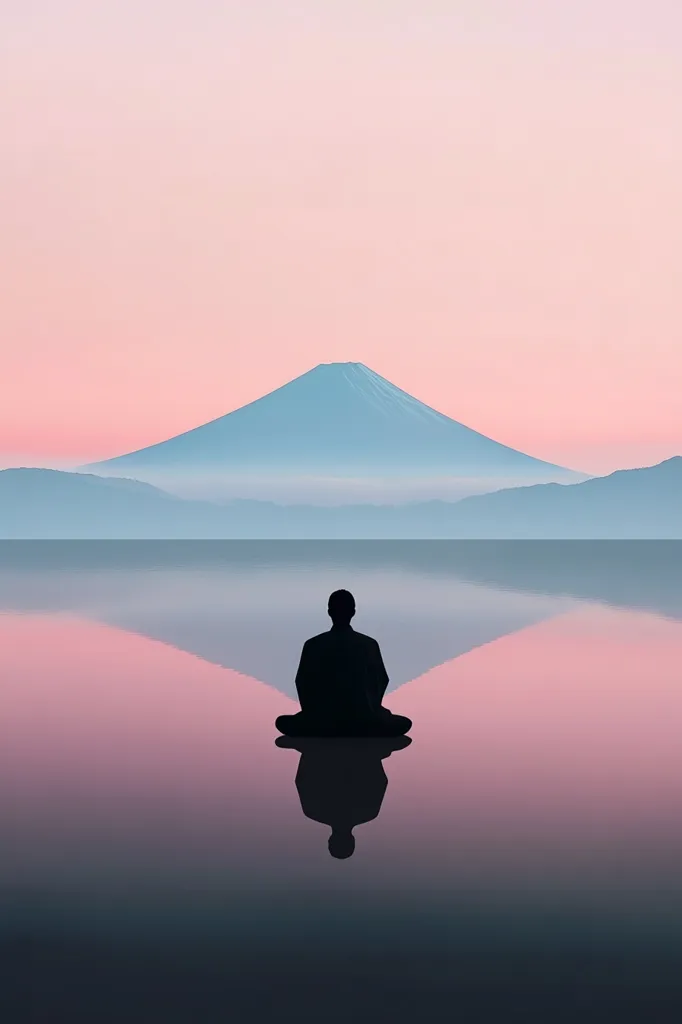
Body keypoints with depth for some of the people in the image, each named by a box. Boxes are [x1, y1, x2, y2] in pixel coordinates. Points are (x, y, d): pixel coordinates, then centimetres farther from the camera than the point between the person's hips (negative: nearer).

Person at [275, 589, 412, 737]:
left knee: (283, 722, 26)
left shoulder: (312, 645, -5)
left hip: (322, 723, 0)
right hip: (363, 723, 0)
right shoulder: (369, 644, -4)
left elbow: (302, 683, 2)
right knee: (404, 723, 24)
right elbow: (381, 681, 5)